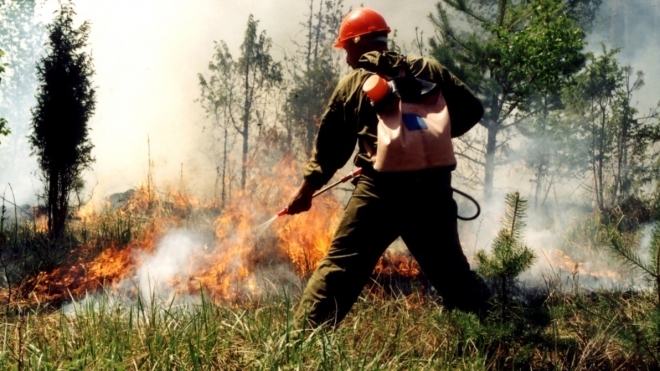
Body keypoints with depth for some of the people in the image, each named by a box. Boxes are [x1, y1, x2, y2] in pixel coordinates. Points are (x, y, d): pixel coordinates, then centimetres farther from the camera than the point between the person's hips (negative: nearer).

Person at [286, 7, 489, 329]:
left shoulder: (352, 83, 8)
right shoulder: (428, 70, 9)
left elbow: (330, 143, 16)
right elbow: (471, 109, 6)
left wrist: (308, 186, 28)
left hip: (378, 190, -2)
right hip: (430, 189, 2)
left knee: (339, 267, 3)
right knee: (450, 270, 14)